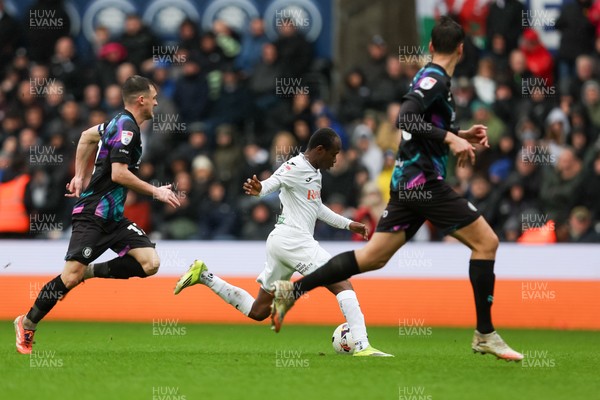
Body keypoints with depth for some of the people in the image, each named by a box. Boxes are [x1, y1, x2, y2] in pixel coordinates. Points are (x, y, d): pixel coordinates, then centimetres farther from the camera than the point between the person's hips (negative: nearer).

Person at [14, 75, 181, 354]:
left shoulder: (121, 122, 14)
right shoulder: (126, 127, -15)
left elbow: (87, 136, 30)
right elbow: (119, 174, -22)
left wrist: (80, 177, 27)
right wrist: (156, 192, -13)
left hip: (113, 216, 9)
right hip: (93, 214, -9)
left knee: (149, 263, -8)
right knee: (71, 276, -12)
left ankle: (89, 272, 4)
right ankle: (27, 324, 4)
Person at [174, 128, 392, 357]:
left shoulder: (315, 172, 19)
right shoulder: (296, 166, -10)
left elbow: (317, 208, 33)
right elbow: (273, 182, -28)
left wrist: (348, 224, 36)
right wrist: (259, 189, -51)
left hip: (279, 243, 10)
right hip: (293, 240, -10)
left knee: (257, 311, 15)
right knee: (343, 285, -12)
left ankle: (203, 276, 18)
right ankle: (362, 347, -18)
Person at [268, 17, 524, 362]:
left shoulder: (432, 77, 17)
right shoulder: (435, 78, -11)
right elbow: (406, 119, -26)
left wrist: (461, 136, 20)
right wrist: (450, 139, -28)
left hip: (407, 180, 9)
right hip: (424, 180, -9)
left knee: (373, 257, 9)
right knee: (486, 242, -6)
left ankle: (292, 290, 8)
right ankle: (485, 334, -4)